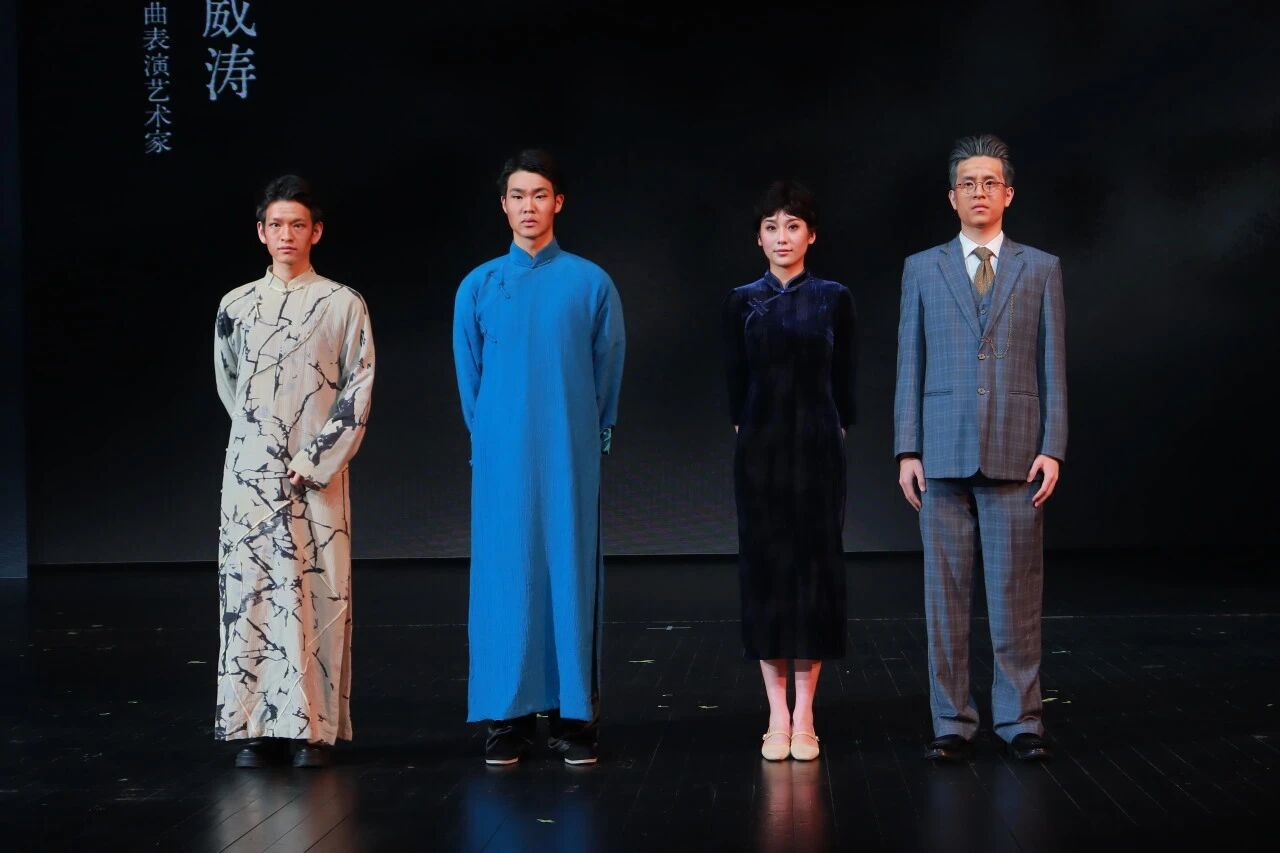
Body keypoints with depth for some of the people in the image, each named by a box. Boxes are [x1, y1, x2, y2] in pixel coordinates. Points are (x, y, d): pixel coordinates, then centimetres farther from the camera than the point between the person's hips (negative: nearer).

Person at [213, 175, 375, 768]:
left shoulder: (343, 305, 2)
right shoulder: (236, 306, 10)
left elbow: (358, 392, -1)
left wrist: (314, 461, -8)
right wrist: (264, 444, 12)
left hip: (317, 474, -2)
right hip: (251, 471, 2)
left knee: (320, 595, -4)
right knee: (249, 590, -1)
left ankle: (315, 728, 0)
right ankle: (258, 727, 3)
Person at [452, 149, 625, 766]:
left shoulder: (590, 283, 4)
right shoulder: (478, 287, 6)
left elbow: (608, 368, 8)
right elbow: (468, 374, 12)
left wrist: (593, 435, 7)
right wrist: (489, 439, 11)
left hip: (570, 454, -1)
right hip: (501, 456, 1)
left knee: (570, 571, 0)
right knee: (503, 576, 0)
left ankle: (573, 715, 6)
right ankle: (509, 716, 6)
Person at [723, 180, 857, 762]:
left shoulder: (834, 299, 2)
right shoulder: (742, 302, 4)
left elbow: (843, 382, 4)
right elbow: (735, 382, 7)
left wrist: (837, 438, 1)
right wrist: (744, 435, 5)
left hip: (818, 447, -1)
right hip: (760, 449, 1)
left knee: (816, 566, 0)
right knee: (765, 568, 1)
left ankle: (804, 716, 7)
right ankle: (777, 716, 8)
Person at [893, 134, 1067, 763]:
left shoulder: (1041, 269, 8)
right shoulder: (922, 269, 10)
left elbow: (1053, 367, 5)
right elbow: (909, 365, 8)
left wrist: (1053, 449, -4)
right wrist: (907, 451, 1)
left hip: (1015, 452, -1)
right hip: (943, 454, 1)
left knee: (1016, 593, 1)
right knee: (945, 593, 2)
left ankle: (1019, 720, 10)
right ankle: (952, 724, 9)